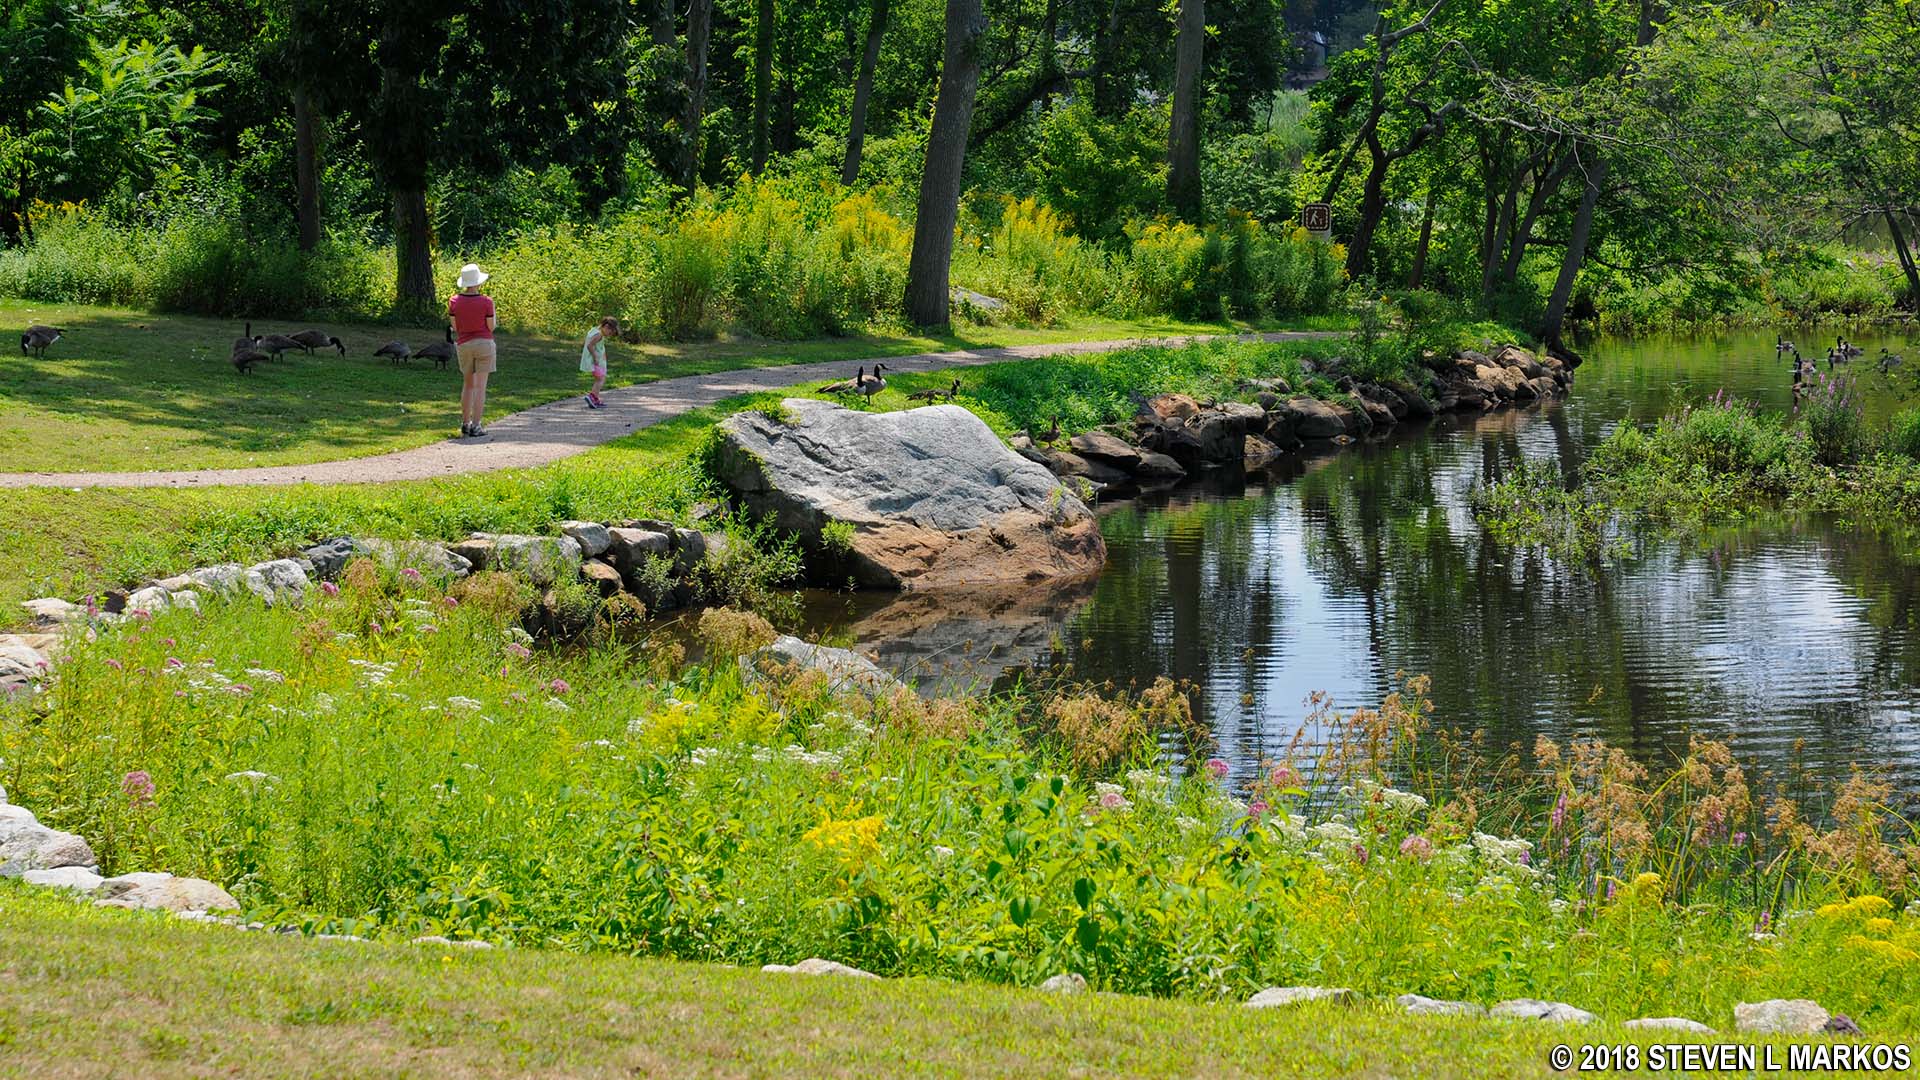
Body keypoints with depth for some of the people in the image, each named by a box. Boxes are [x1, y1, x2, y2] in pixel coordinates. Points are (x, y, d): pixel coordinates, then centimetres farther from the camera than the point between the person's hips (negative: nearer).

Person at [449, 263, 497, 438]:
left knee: (468, 384, 19)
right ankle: (476, 426, -5)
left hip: (464, 345, 3)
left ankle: (465, 423, 20)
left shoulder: (454, 301, -4)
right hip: (484, 344, -3)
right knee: (480, 386, -1)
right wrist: (494, 317, 14)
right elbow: (491, 327, -7)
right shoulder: (486, 302, -12)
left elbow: (455, 327, 2)